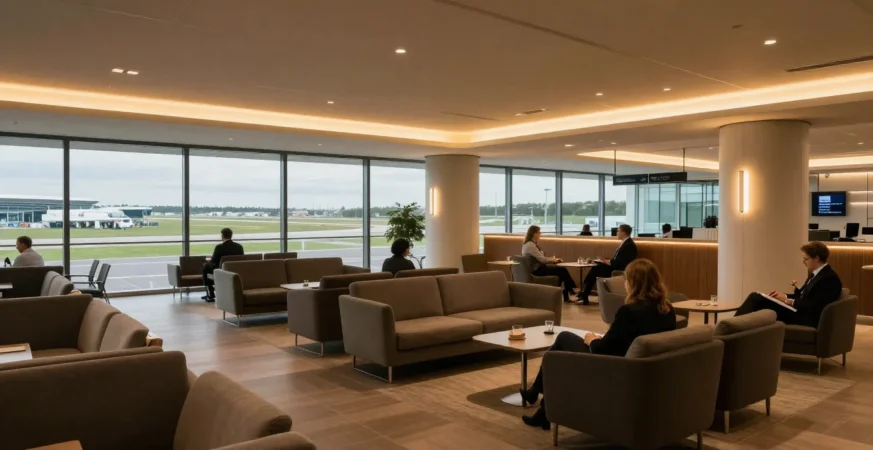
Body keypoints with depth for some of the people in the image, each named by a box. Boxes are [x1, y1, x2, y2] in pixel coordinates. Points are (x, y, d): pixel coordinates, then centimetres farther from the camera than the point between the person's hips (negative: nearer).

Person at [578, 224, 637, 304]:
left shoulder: (629, 245, -17)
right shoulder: (625, 243, 14)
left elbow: (621, 262, -23)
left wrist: (608, 262, -15)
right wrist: (607, 261, 1)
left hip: (620, 271, -9)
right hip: (616, 267, 9)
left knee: (596, 270, -16)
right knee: (595, 268, -4)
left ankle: (584, 295, -9)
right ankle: (584, 293, -7)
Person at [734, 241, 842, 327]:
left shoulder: (830, 278, -11)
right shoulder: (815, 274, 19)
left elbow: (814, 306, -19)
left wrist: (788, 300, -15)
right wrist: (784, 296, 2)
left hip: (806, 318, -9)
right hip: (798, 310, 9)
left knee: (758, 301, -27)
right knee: (755, 297, -10)